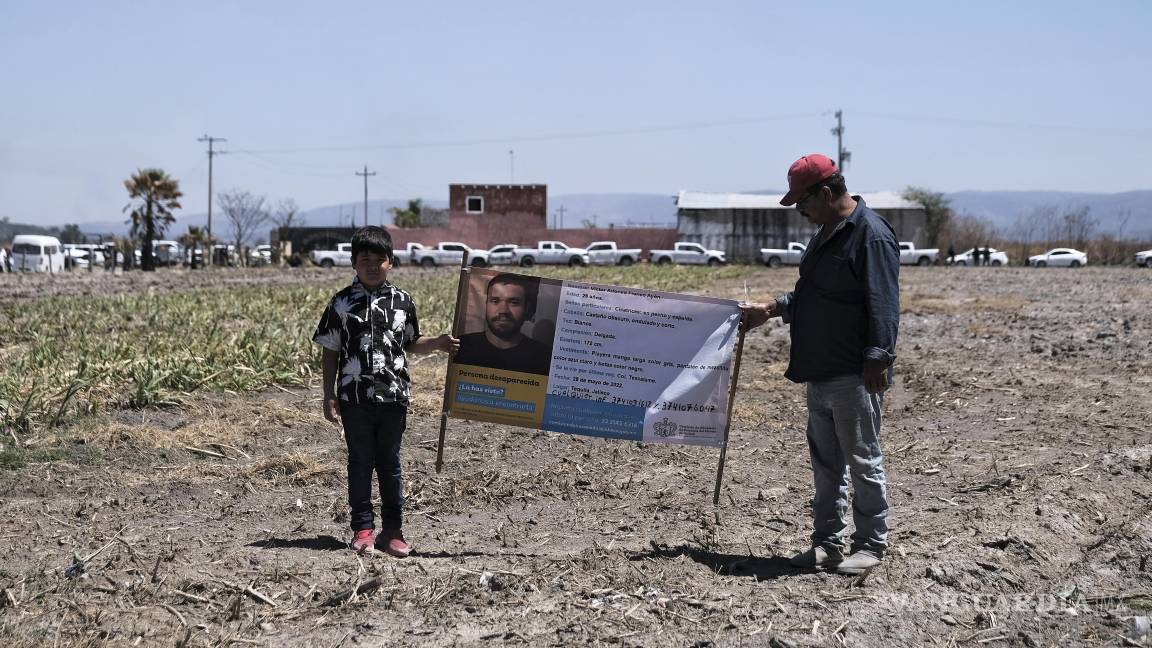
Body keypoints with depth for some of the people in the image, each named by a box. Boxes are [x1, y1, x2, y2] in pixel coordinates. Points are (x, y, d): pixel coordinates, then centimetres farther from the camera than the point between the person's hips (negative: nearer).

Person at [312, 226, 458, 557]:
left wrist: (438, 343, -1)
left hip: (394, 396, 1)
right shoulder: (342, 303, 0)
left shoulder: (402, 301, 6)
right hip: (355, 396, -1)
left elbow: (411, 343, 17)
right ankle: (362, 529, 14)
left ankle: (392, 529, 17)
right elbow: (330, 353, 2)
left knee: (389, 463, 9)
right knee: (360, 462, 6)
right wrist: (329, 397, -1)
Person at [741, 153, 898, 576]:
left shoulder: (871, 235, -15)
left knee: (862, 461, 0)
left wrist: (877, 358, -25)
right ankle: (827, 544, 21)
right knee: (825, 463, 14)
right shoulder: (826, 233, 16)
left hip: (854, 377, -10)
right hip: (819, 373, 10)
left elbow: (882, 305, -21)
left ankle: (871, 545, 10)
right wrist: (772, 309, 21)